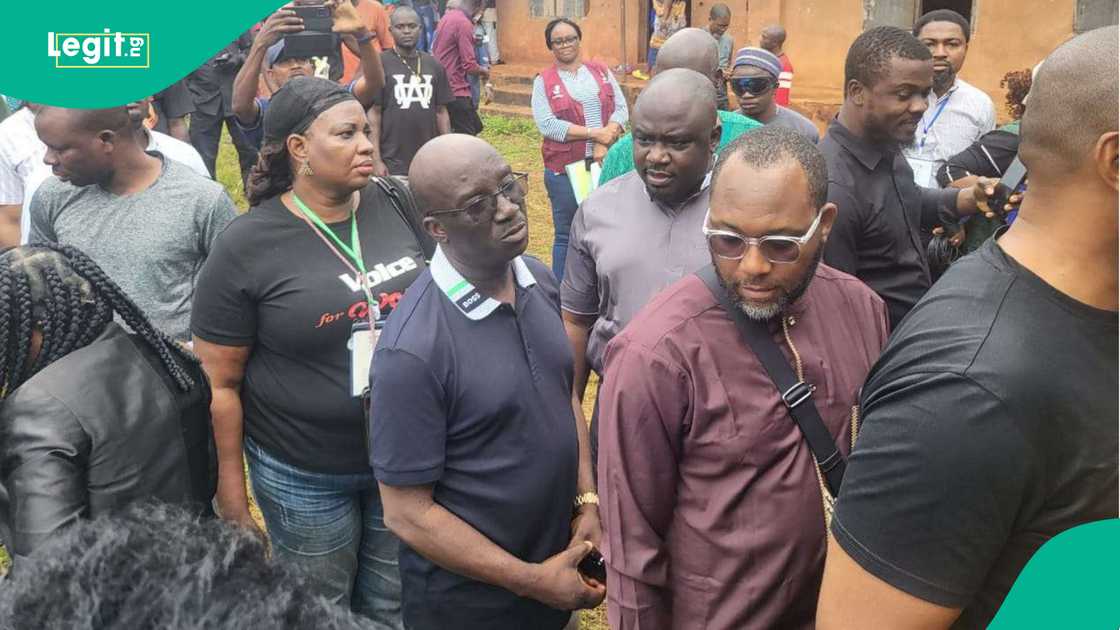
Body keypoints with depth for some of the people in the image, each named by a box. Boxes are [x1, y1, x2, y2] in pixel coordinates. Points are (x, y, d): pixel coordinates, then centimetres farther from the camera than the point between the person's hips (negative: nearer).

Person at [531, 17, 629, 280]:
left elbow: (621, 108, 3)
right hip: (564, 168, -3)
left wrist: (604, 144, -14)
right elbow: (547, 124, -12)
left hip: (605, 162, 3)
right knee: (566, 235, 5)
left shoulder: (601, 71, 9)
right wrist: (595, 133, -16)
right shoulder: (543, 81, -1)